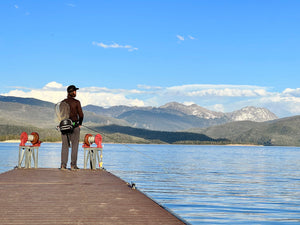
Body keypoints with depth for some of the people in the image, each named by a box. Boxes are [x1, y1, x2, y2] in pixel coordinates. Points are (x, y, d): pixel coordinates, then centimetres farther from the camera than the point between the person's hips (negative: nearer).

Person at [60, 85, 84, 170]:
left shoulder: (63, 102, 5)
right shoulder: (76, 102, -6)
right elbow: (80, 114, -4)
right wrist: (80, 123, 13)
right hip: (75, 126, -3)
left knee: (65, 146, 7)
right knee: (75, 146, 3)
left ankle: (63, 165, 3)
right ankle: (73, 165, 2)